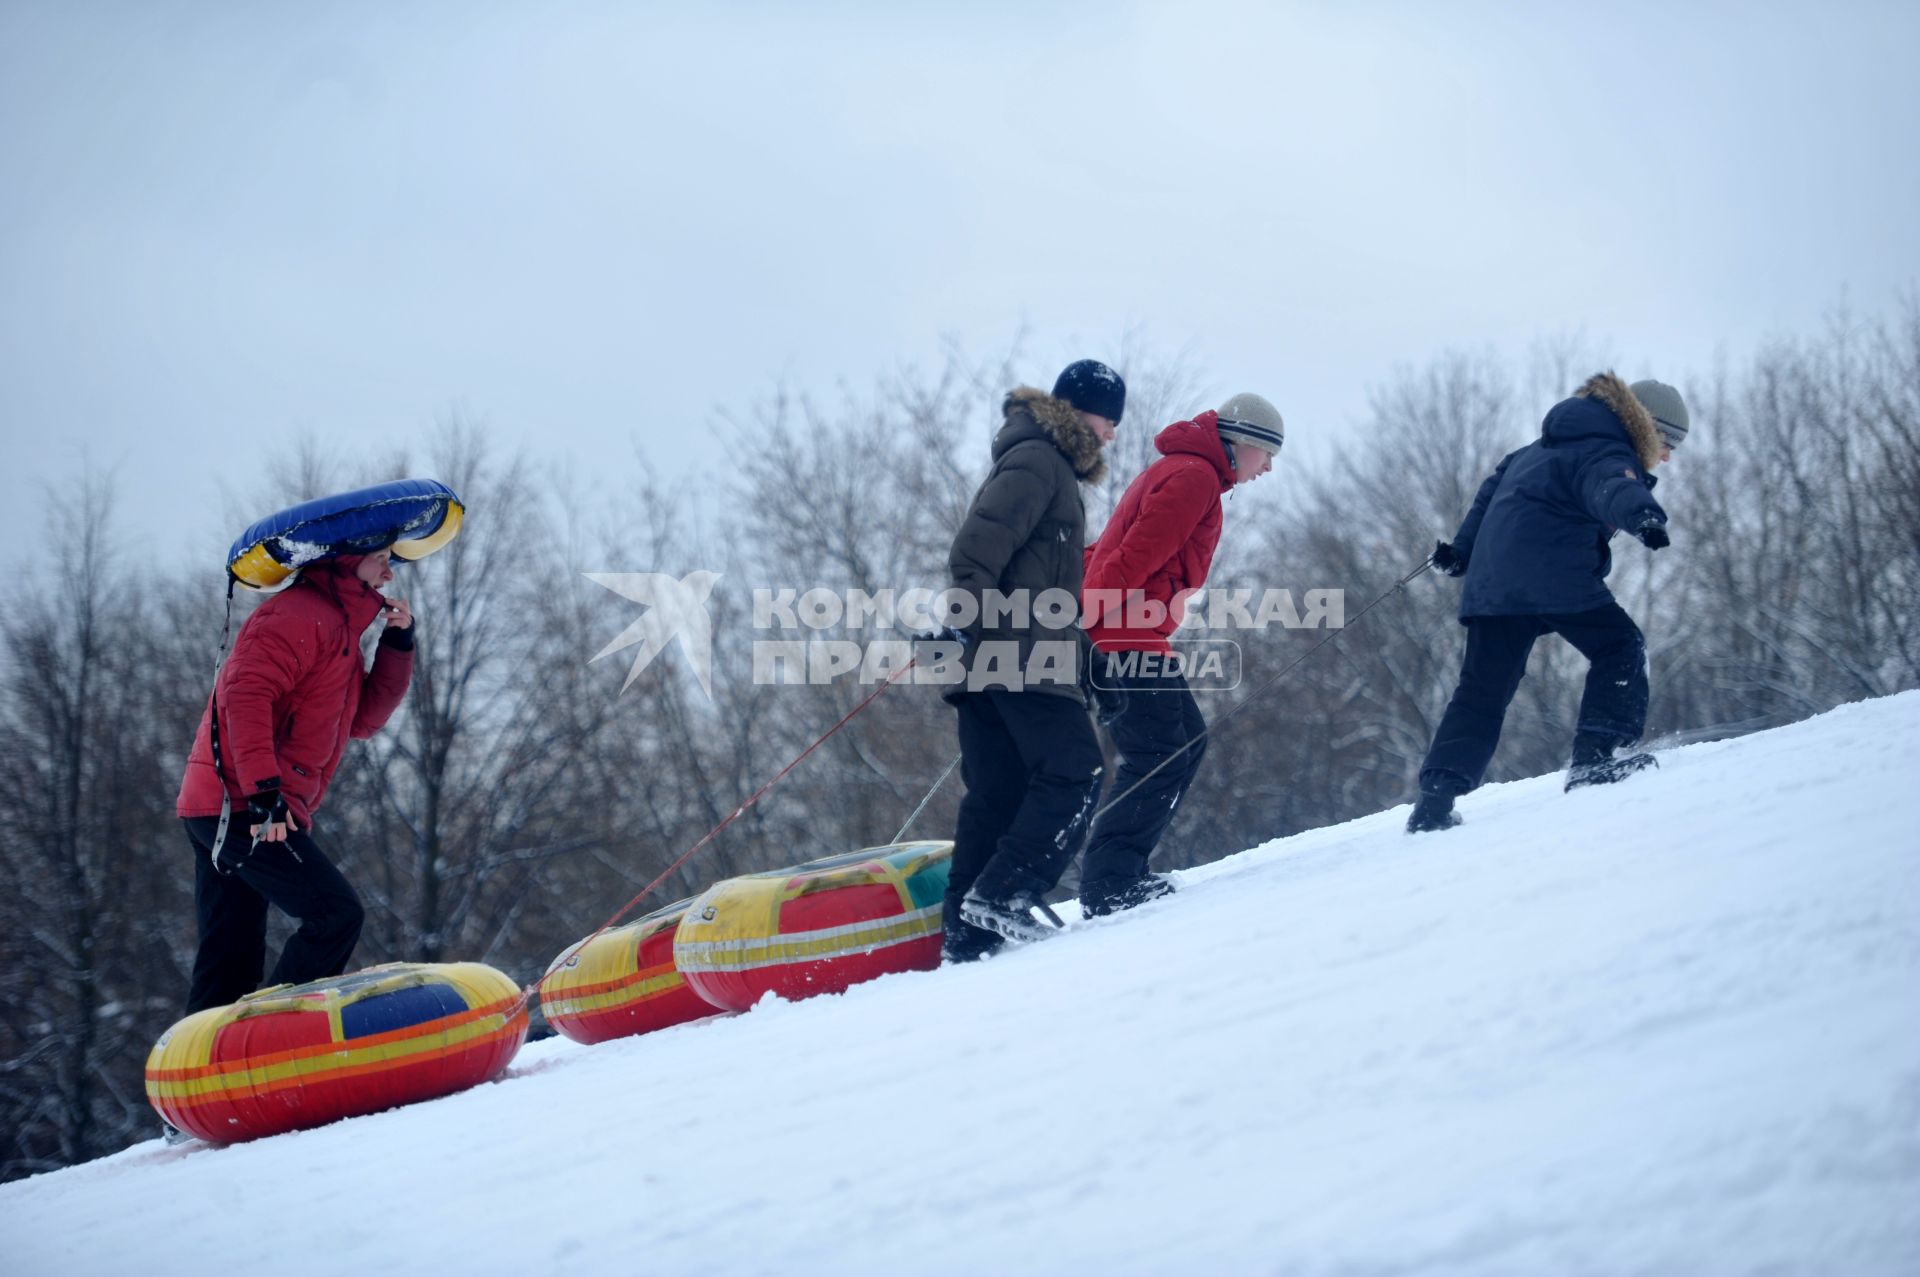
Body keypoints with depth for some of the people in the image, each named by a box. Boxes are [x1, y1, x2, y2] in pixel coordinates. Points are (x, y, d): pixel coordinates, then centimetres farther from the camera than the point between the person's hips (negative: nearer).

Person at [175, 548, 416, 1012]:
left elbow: (362, 721, 20)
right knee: (336, 913, -15)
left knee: (232, 960, 10)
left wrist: (398, 645, 10)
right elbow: (246, 695, -22)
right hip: (239, 805, -11)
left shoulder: (338, 627, 24)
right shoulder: (298, 615, -9)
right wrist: (263, 788, -29)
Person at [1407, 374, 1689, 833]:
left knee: (1482, 690, 8)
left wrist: (1463, 547, 40)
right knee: (1619, 648, 3)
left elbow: (1496, 483, 35)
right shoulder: (1609, 455, -3)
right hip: (1553, 574, -8)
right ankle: (1594, 757, -12)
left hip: (1492, 580, 8)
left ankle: (1438, 794, -2)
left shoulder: (1548, 446, 28)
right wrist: (1643, 516, -49)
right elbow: (1613, 488, -27)